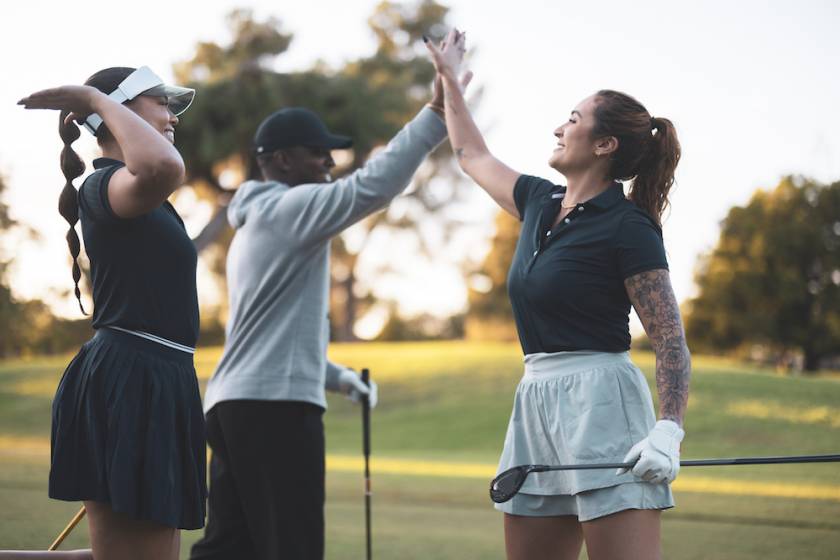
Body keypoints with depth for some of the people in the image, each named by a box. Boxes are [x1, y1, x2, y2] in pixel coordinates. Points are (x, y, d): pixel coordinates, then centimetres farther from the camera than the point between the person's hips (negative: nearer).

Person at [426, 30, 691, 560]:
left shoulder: (627, 227, -9)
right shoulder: (540, 201, 14)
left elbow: (671, 341, -12)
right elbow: (473, 155, 33)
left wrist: (668, 431, -24)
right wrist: (449, 78, 38)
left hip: (599, 399, -8)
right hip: (536, 401, 8)